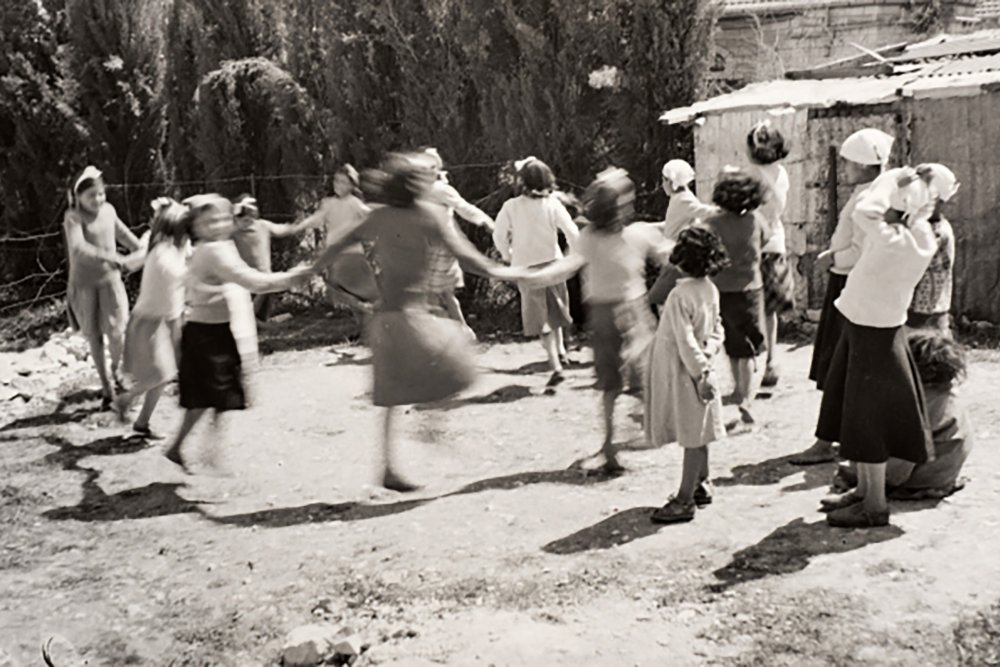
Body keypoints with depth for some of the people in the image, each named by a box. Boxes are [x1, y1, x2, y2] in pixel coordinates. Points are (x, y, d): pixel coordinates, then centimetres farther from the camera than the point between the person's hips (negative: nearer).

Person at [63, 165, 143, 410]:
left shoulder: (109, 210, 1)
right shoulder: (73, 216, -14)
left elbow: (124, 234, 20)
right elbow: (79, 248, -30)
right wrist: (112, 257, -38)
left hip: (110, 279, 3)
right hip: (84, 284, -3)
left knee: (116, 333, -8)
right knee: (95, 337, 4)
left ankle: (115, 370, 23)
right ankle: (107, 387, 18)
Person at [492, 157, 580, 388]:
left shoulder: (511, 207, -11)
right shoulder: (552, 203, -8)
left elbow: (499, 236, -6)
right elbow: (572, 232, -11)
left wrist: (507, 255, 13)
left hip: (525, 267, -2)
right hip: (552, 263, 2)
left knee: (541, 317, 3)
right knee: (554, 308, 27)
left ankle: (556, 367, -5)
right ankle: (560, 350, 37)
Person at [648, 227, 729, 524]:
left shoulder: (680, 295, -22)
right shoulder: (710, 289, 5)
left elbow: (686, 341, -23)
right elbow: (717, 330, 10)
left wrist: (700, 372, -19)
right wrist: (707, 355, -2)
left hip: (682, 373, -9)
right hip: (698, 371, 9)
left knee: (692, 437, -4)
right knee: (696, 435, 19)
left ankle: (685, 500, 3)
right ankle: (701, 485, 30)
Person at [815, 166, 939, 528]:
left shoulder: (899, 241, -24)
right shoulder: (914, 235, 2)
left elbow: (864, 212, -38)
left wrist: (895, 178, -24)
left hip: (875, 334, -9)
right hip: (864, 326, 9)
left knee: (868, 420, 0)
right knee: (857, 415, 18)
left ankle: (875, 506, 11)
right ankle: (863, 490, 31)